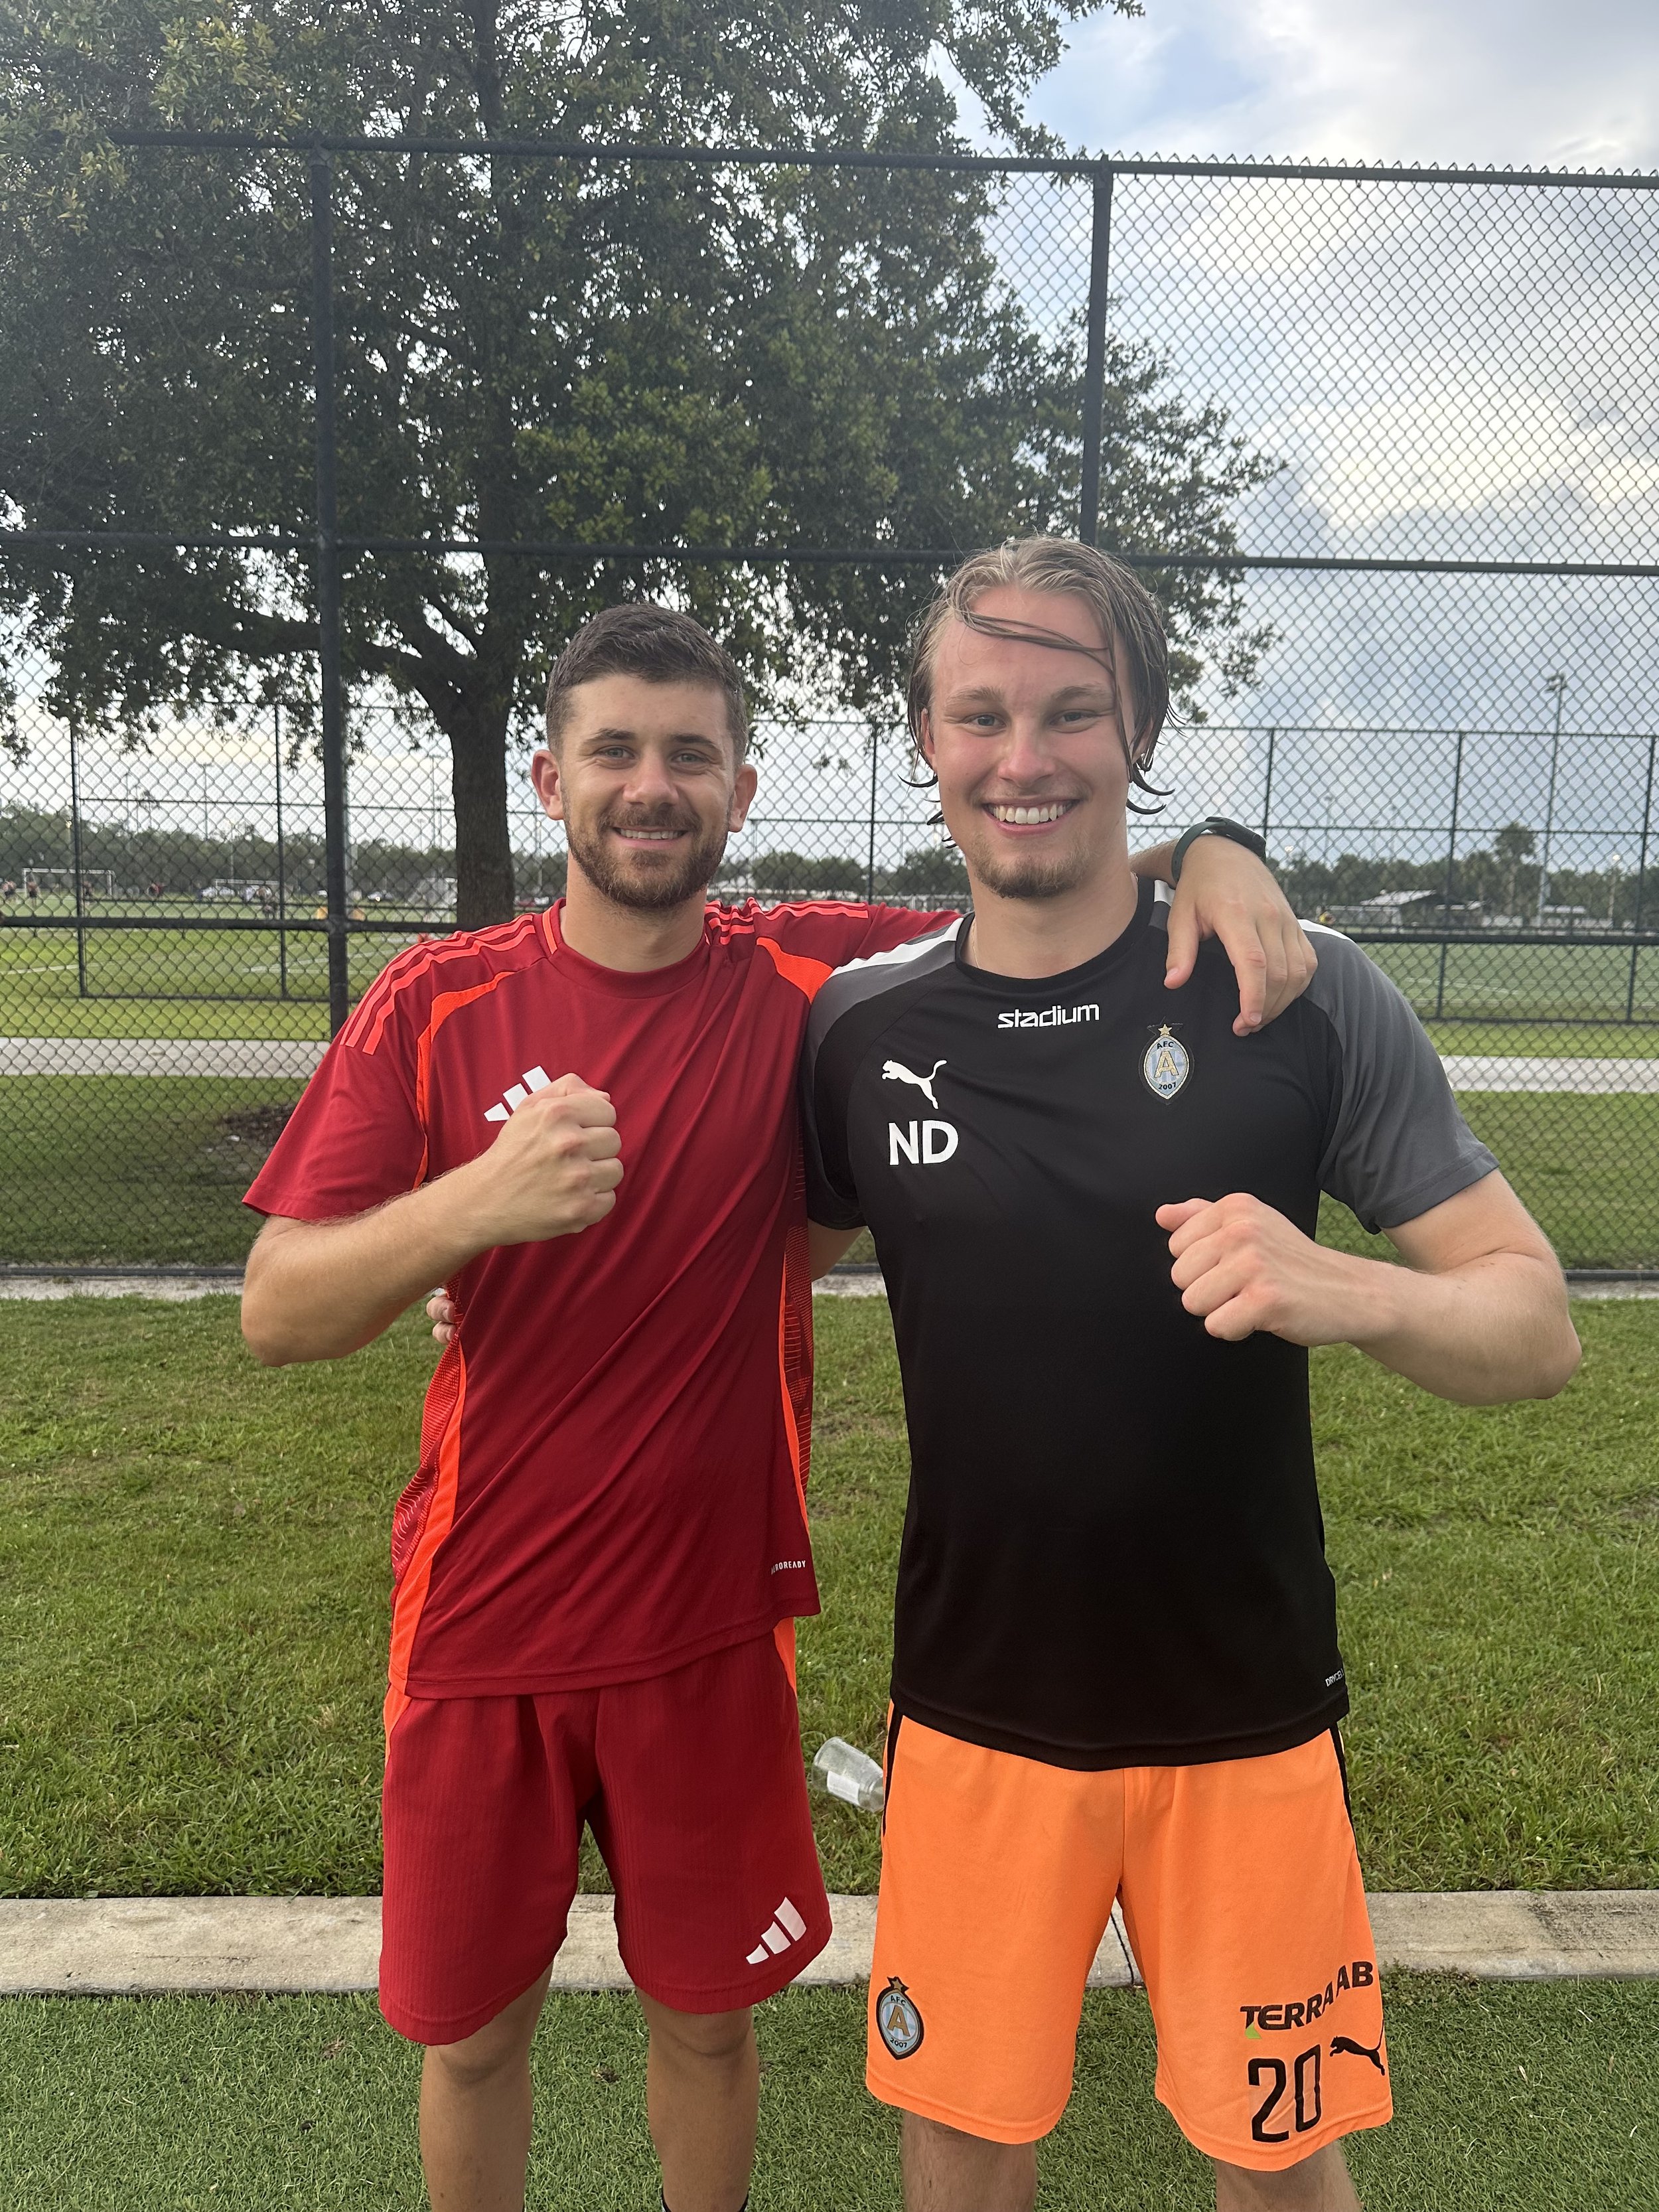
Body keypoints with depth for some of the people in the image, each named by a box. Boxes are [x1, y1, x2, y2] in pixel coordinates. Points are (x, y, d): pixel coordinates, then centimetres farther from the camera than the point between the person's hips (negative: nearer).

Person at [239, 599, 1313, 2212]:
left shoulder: (807, 984, -7)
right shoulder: (435, 1008, -8)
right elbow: (275, 1315, -12)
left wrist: (1216, 863, -20)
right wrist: (477, 1200, -31)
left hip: (711, 1628, 0)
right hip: (479, 1634, 0)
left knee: (706, 2018, 19)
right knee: (470, 2032, 19)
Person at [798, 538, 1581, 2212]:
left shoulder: (1303, 997, -12)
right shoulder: (861, 1030, -6)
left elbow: (1535, 1328, -10)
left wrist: (1348, 1295, -30)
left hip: (1246, 1715, -1)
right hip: (976, 1712, 1)